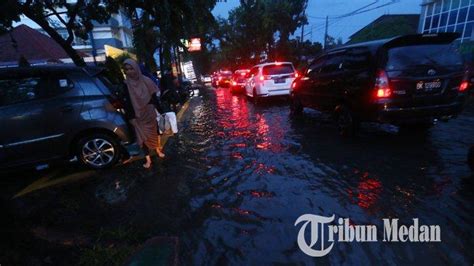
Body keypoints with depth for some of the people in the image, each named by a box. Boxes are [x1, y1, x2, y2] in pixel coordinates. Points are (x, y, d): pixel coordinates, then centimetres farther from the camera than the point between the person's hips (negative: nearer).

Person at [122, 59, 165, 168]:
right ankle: (148, 159, 14)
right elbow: (127, 102, -4)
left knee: (155, 132, 14)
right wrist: (131, 117, -7)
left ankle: (158, 150, 38)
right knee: (143, 136, 4)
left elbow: (154, 96, -3)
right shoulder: (126, 85, -6)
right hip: (138, 116, 0)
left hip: (150, 113, 1)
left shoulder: (146, 80, -6)